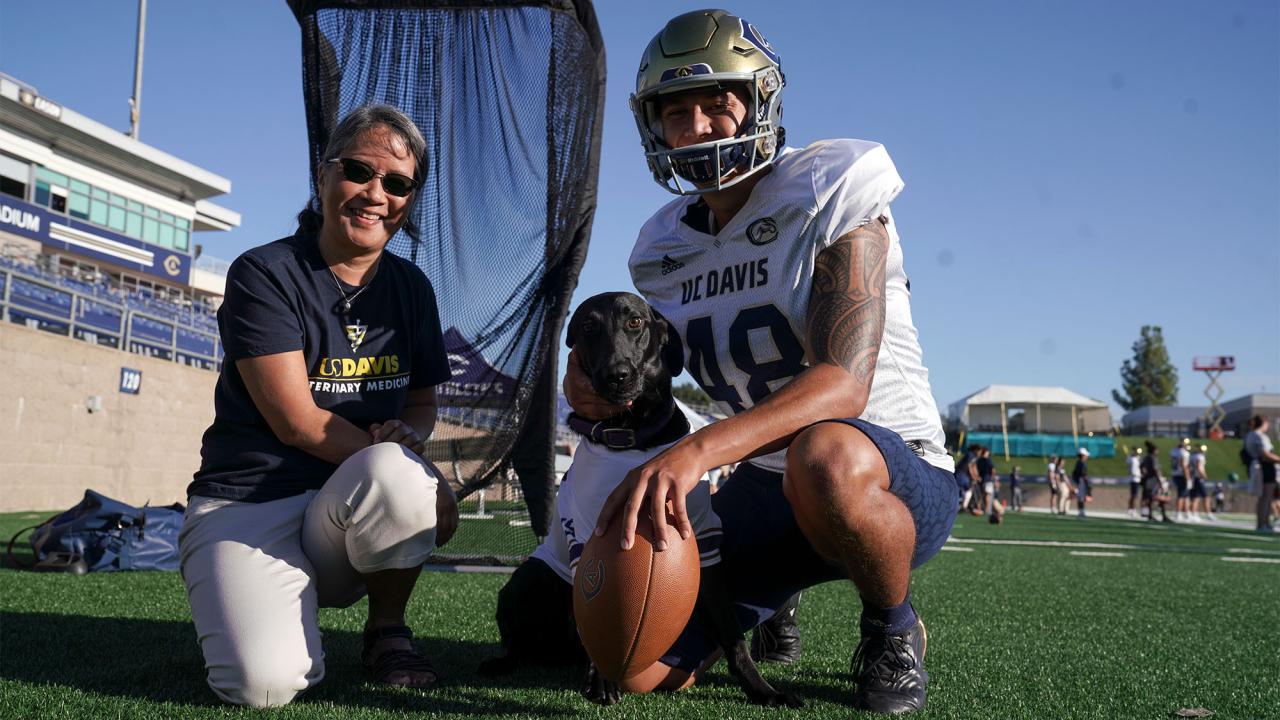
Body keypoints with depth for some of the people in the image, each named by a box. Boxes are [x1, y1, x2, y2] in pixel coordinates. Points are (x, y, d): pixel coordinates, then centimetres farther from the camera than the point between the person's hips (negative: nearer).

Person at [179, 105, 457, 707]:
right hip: (247, 504, -3)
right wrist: (397, 463, -18)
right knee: (265, 684, -28)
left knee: (400, 473, -35)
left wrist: (406, 437, -13)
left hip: (350, 510, 4)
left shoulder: (411, 288, 9)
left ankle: (386, 631, -7)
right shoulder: (265, 274, -8)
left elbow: (422, 403, 12)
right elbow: (296, 420, -15)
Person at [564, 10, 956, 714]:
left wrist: (695, 452, -43)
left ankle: (894, 629, -9)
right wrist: (601, 386, -6)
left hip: (899, 477, -5)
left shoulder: (830, 199, -15)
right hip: (763, 489, 6)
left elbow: (843, 386, -29)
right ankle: (766, 607, 28)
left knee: (823, 456, -43)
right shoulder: (665, 251, 5)